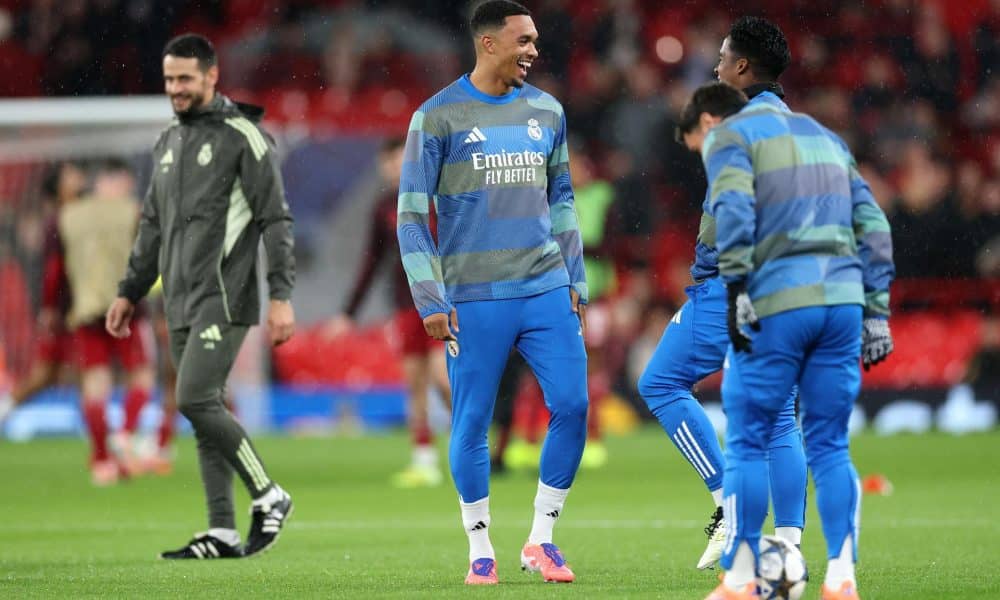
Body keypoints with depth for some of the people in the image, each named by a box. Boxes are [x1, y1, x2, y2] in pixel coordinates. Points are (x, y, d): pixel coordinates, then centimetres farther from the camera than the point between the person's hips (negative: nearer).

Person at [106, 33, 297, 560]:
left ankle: (267, 497, -3)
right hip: (181, 304, 8)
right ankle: (222, 533, 7)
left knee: (196, 400, -17)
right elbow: (153, 226, 24)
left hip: (224, 298, -8)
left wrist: (281, 297, -15)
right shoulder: (168, 144, 16)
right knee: (204, 414, 5)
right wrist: (129, 292, 21)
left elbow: (275, 219, -9)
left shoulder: (243, 137, -7)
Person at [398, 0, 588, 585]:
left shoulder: (547, 112, 10)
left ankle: (541, 540, 6)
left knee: (572, 405, -6)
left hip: (546, 292, 4)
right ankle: (481, 550, 13)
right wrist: (431, 301, -8)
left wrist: (576, 284, 15)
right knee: (472, 423, 0)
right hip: (475, 300, -4)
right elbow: (412, 215, -2)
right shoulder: (437, 118, -3)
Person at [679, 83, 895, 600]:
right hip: (842, 303, 5)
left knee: (747, 445, 3)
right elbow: (872, 225, 20)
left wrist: (735, 290, -14)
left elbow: (734, 210, -12)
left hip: (776, 305, -5)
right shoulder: (824, 136, 27)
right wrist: (876, 311, 18)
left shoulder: (728, 136, 8)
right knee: (829, 446, 9)